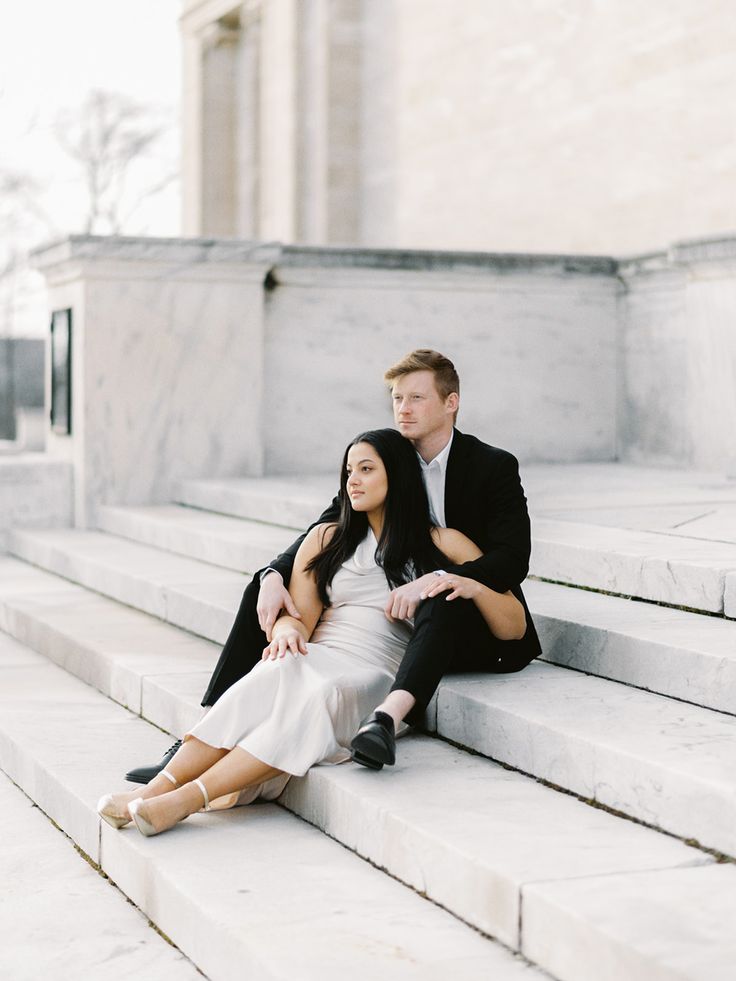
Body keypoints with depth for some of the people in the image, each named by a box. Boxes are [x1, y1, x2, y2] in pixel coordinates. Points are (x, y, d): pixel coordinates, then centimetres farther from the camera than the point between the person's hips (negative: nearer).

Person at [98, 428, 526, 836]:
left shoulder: (442, 545, 14)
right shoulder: (326, 539, 22)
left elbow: (514, 627, 10)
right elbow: (299, 615, 12)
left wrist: (472, 587, -10)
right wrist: (288, 628, -12)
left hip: (378, 676, -2)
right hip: (315, 660, 2)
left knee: (320, 697, -37)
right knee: (276, 675, -35)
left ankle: (187, 798, -48)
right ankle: (157, 790, -47)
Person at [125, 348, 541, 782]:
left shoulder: (495, 466, -7)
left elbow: (513, 559, -18)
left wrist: (434, 580, -34)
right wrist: (274, 577, -21)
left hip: (469, 630, -5)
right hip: (391, 617, 5)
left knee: (443, 602, -42)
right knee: (265, 588, -7)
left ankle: (387, 718, -58)